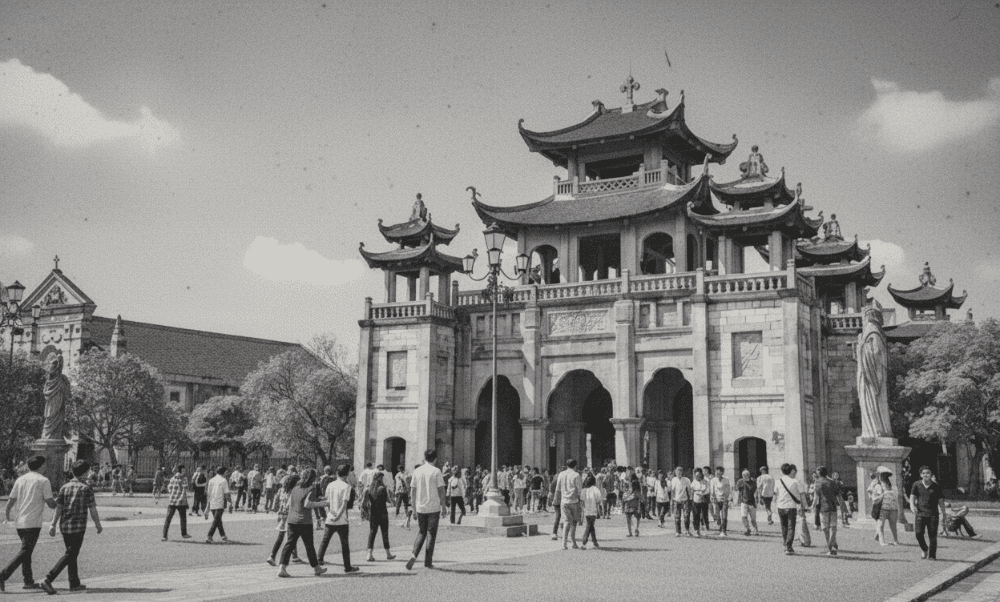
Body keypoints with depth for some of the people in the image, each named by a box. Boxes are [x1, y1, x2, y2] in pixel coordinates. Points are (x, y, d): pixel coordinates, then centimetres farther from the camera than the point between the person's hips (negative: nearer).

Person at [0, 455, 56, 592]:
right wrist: (57, 504, 14)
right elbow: (50, 503, -9)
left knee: (26, 550, 15)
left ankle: (28, 581, 17)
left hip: (19, 522, 6)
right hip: (33, 522, -6)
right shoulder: (43, 481, -6)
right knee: (25, 552, -3)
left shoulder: (20, 480, 9)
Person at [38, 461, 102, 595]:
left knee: (72, 554, 17)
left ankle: (74, 583, 23)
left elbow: (58, 507, 3)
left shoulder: (64, 487, 7)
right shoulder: (86, 488, -8)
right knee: (69, 555, -4)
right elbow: (92, 509, -7)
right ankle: (48, 580, -16)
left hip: (64, 526, 7)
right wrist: (98, 524, 5)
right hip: (78, 527, -7)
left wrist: (53, 524, 4)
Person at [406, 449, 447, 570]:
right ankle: (428, 561, 7)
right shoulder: (436, 471, -7)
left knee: (421, 533, 14)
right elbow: (441, 490, -7)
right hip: (434, 507, -3)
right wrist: (443, 506, 1)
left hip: (420, 507, 3)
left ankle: (414, 555, -6)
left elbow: (412, 491, 7)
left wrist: (414, 507, 16)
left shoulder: (417, 471, 4)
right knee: (431, 534, 6)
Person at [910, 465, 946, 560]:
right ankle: (924, 550, 18)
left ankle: (932, 555, 11)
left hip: (933, 514, 0)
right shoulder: (916, 485, 5)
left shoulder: (936, 486, 4)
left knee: (932, 536, -1)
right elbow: (912, 497, 0)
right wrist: (912, 506, -20)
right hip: (920, 513, 0)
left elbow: (941, 501, 8)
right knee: (918, 534, -9)